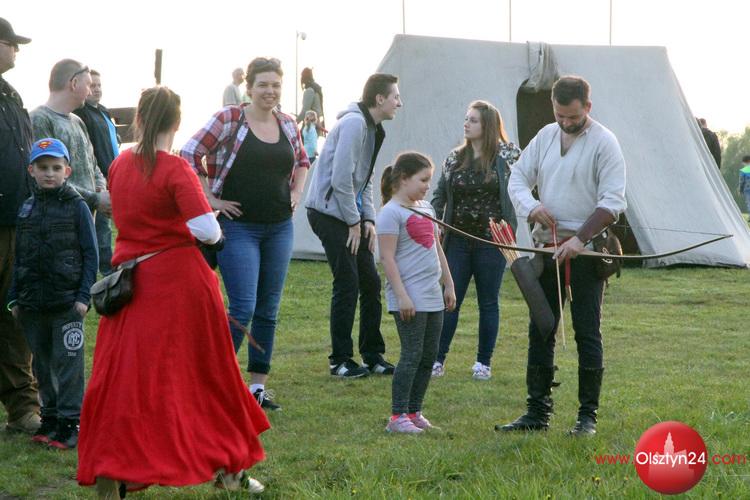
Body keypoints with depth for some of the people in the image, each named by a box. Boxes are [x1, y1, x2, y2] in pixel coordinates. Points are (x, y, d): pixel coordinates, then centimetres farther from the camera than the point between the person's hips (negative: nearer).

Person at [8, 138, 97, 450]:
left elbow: (91, 255, -4)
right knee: (42, 364, 13)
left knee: (67, 363, -2)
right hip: (32, 303, 5)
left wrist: (84, 295, -10)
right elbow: (19, 257, 14)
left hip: (66, 302, -5)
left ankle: (69, 423, 3)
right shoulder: (27, 209, 9)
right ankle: (49, 417, 24)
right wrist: (15, 297, 9)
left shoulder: (77, 207, -3)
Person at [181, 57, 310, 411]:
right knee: (243, 307, -12)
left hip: (280, 228, 6)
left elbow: (302, 161, 27)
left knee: (269, 310, 8)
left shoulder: (288, 125, 9)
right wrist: (210, 198, -10)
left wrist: (296, 191, 11)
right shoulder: (228, 120, -7)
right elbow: (189, 155, -7)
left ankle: (258, 385, 17)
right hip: (239, 227, -6)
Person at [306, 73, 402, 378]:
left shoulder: (374, 129, 13)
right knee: (347, 284, -8)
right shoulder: (354, 123, -17)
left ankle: (373, 356, 18)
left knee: (370, 282, 9)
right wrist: (355, 222, -14)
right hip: (329, 212, -9)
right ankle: (340, 360, 1)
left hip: (351, 214, 9)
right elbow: (341, 178, -21)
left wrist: (368, 220, 7)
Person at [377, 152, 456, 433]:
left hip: (432, 295, 8)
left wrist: (448, 284, 20)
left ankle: (414, 412, 18)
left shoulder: (426, 208, 15)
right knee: (412, 354, -9)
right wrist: (402, 295, -20)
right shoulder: (391, 212, -11)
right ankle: (397, 417, -4)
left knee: (429, 356, 9)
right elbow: (387, 257, -15)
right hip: (410, 298, -8)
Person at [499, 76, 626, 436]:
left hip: (585, 252, -6)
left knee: (587, 332, -2)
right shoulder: (545, 137, 9)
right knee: (540, 331, 8)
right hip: (547, 248, 6)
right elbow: (518, 178, 12)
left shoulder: (604, 143, -8)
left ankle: (588, 416, 6)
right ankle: (537, 412, 15)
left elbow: (612, 202, -13)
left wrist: (580, 239, -22)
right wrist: (531, 207, -10)